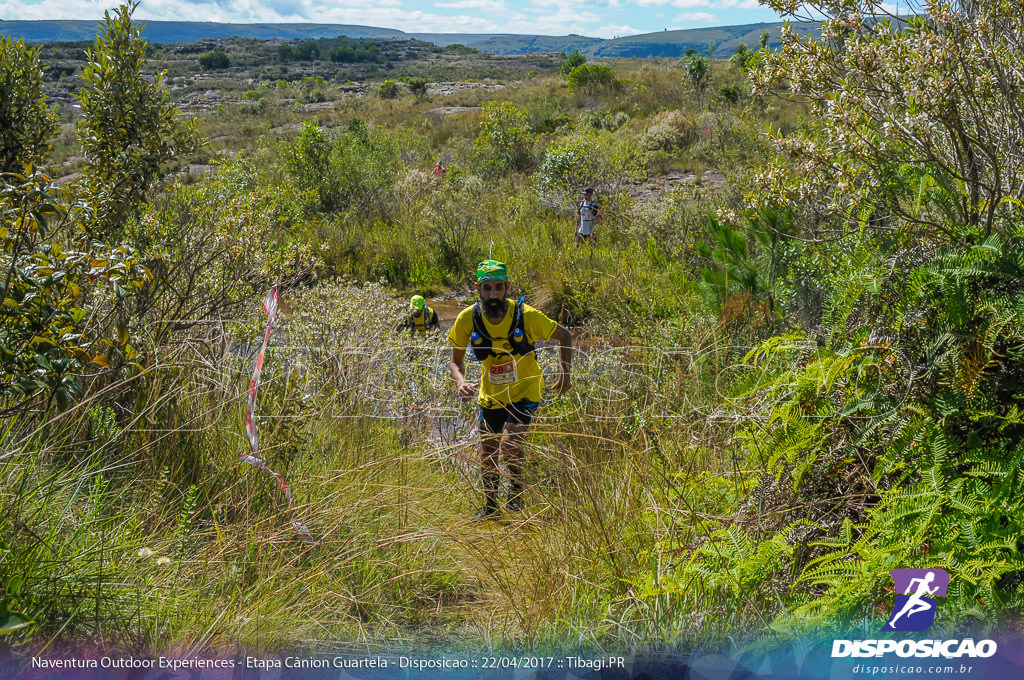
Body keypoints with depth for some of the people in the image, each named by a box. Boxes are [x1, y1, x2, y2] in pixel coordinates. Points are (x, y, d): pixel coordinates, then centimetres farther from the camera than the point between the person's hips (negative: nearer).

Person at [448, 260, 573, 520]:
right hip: (490, 396, 3)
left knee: (510, 444, -22)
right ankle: (489, 506, 35)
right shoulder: (468, 318, -19)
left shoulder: (526, 315, -24)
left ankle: (516, 493, 7)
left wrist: (564, 375, -7)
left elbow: (564, 336, -7)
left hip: (524, 393, -3)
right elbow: (456, 361, -7)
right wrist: (461, 381, -27)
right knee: (487, 454, 11)